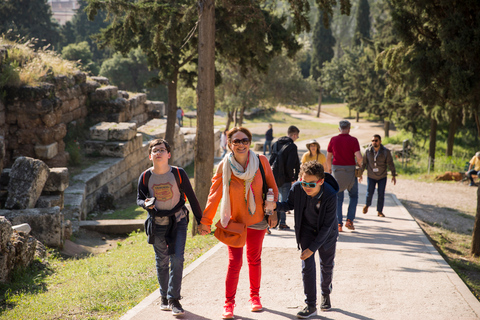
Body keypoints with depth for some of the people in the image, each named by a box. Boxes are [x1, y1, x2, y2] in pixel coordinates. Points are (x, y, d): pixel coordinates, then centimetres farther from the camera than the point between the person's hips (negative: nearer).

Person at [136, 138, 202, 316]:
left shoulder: (178, 173, -11)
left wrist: (201, 221, -1)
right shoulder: (145, 177, -7)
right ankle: (164, 297, 26)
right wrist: (145, 203, -22)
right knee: (161, 261, 11)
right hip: (157, 223, 2)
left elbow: (191, 197, -3)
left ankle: (174, 299, -4)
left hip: (177, 221, -2)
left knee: (177, 259, -11)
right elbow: (139, 198, 3)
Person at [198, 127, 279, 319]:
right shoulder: (224, 166, -11)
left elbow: (272, 187, 2)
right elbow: (214, 194, -6)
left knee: (254, 259, 15)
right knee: (234, 262, -7)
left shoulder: (261, 161, -9)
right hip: (234, 221, -2)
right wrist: (205, 221, -5)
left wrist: (273, 212, -2)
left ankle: (254, 296, 34)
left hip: (257, 220, 2)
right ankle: (228, 304, 5)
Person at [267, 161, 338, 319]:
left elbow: (327, 226, -27)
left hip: (326, 233, -1)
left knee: (327, 265, 14)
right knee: (307, 266, -8)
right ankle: (311, 305, -1)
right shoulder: (297, 188, -26)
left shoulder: (330, 196, -34)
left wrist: (312, 248, -27)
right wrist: (275, 205, -25)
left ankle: (326, 293, 43)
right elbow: (290, 204, -3)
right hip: (306, 230, 1)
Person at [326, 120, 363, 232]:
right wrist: (360, 168, 4)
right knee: (354, 196, 15)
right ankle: (350, 220, 2)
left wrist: (329, 170, 20)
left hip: (336, 170, 2)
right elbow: (359, 157, -15)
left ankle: (339, 223, 1)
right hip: (350, 170, -2)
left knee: (338, 198, 9)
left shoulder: (333, 140, 2)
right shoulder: (353, 140, -6)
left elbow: (328, 157, 6)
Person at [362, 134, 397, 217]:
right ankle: (367, 205, 30)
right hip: (371, 176, 0)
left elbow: (390, 163, -8)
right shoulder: (368, 151, -9)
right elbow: (364, 163, 1)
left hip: (382, 177, 0)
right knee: (370, 193, -1)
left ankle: (379, 211, 9)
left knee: (381, 194, -3)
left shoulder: (386, 152, -12)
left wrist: (393, 175, -10)